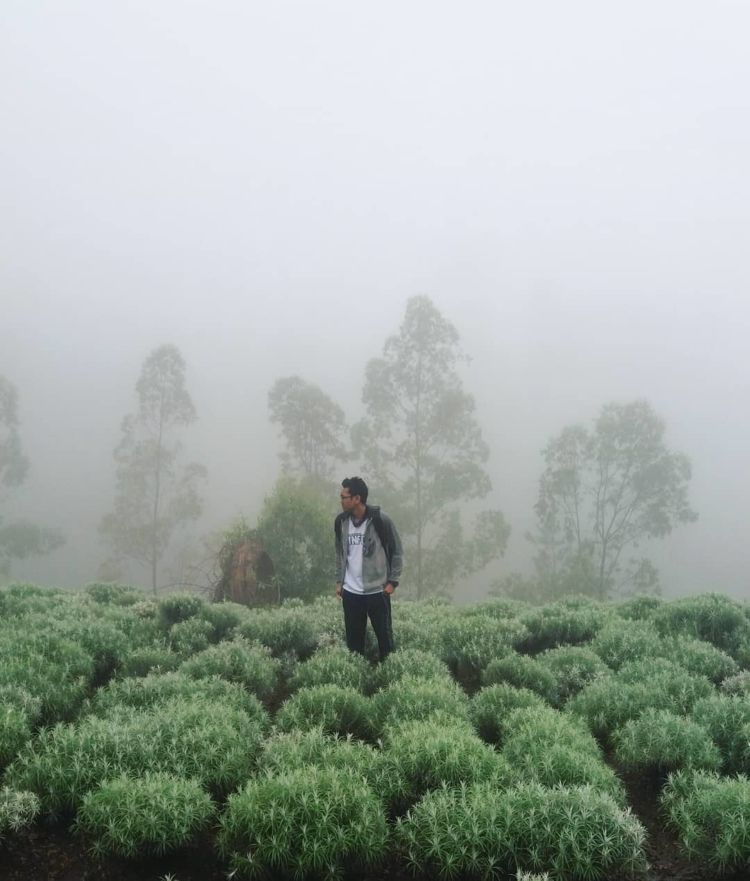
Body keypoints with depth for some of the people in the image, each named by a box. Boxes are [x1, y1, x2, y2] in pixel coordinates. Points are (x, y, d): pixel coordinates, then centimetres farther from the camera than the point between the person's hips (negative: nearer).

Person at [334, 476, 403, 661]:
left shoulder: (381, 520, -13)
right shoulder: (341, 521, 1)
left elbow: (397, 552, -5)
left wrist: (393, 581, -8)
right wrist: (339, 581, 10)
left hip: (377, 591, -4)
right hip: (350, 592, 4)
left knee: (384, 637, 4)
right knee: (354, 639, 9)